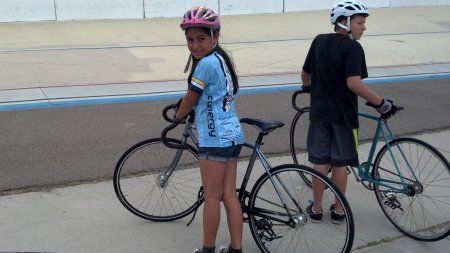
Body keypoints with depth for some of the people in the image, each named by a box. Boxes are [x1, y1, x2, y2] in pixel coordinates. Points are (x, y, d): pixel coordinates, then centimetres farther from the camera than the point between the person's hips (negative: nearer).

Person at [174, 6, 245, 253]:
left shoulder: (206, 63, -17)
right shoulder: (221, 59, 12)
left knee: (212, 197, 3)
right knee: (229, 196, 12)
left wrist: (177, 116, 11)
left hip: (215, 138, -9)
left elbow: (189, 100, -7)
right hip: (232, 134, 9)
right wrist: (187, 110, 26)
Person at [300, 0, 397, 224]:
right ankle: (338, 210, 19)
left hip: (319, 111, 5)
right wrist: (381, 103, -23)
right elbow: (354, 83, -27)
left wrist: (307, 86, 34)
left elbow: (305, 73, 12)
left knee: (320, 161, 12)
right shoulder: (352, 48, -16)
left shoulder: (319, 41, 3)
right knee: (340, 163, 8)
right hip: (343, 114, -4)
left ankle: (316, 209, 20)